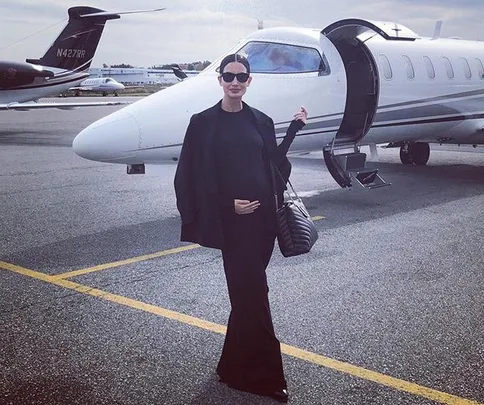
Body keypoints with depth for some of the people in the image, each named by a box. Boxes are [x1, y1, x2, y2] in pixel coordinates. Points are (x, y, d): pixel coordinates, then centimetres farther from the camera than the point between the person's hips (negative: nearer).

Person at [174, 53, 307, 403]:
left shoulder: (262, 121, 9)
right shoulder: (203, 122, -3)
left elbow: (274, 163, 8)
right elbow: (192, 176, -4)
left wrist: (295, 128, 6)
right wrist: (228, 204, -12)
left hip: (262, 217, 4)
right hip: (231, 219, -4)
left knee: (247, 290, 11)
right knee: (252, 293, -4)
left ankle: (236, 366, 28)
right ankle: (266, 375, 7)